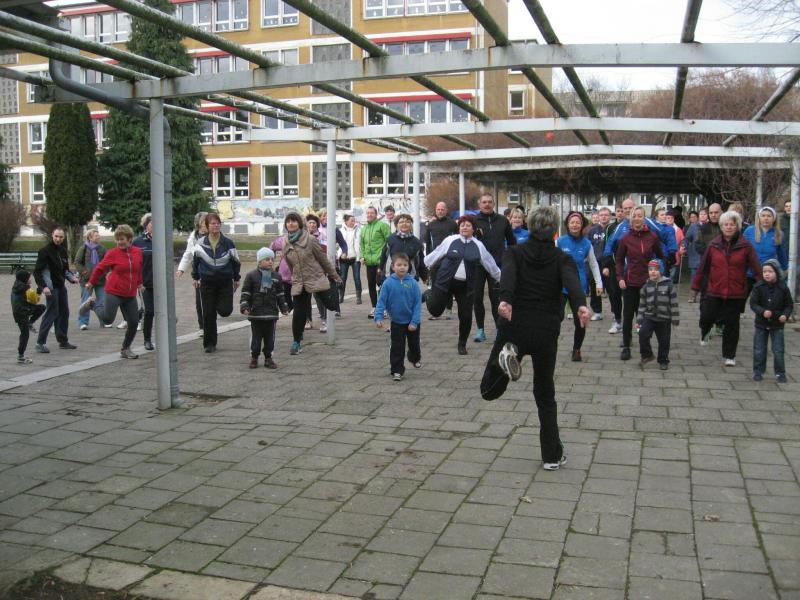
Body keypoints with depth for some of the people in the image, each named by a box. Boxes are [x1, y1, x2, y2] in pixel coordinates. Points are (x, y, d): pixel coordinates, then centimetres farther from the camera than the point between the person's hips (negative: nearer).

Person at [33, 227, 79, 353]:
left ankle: (63, 341, 21)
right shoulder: (45, 250, -11)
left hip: (61, 286, 8)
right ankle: (40, 343, -2)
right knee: (51, 313, -8)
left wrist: (72, 277, 2)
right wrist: (43, 286, -22)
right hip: (51, 287, -8)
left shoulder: (63, 250, 12)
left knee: (64, 313, 11)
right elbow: (37, 271, -13)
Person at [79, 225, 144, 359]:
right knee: (107, 319, -9)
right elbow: (100, 268, 1)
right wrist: (91, 283, 8)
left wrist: (139, 283, 27)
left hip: (130, 295, 4)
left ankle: (126, 349, 19)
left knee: (133, 323, 1)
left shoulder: (138, 252, 3)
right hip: (114, 292, -4)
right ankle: (92, 304, 20)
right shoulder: (112, 253, -8)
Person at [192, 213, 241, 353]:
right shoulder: (201, 243, -3)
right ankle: (209, 344, 11)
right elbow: (196, 261, 11)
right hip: (207, 283, 0)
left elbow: (236, 261, 8)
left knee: (225, 311, -8)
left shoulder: (228, 243, -4)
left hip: (225, 282, 0)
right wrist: (196, 277, 16)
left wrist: (236, 279, 13)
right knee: (208, 314, -1)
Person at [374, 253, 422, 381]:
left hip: (412, 322, 1)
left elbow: (418, 303, -12)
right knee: (397, 347, 1)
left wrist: (414, 321, -17)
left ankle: (415, 358, 50)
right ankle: (397, 370, 12)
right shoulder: (388, 283, -13)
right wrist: (378, 317, -21)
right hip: (396, 322, -1)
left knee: (414, 343, 21)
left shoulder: (413, 283, -14)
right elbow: (381, 301, -11)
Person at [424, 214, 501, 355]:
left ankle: (462, 344, 23)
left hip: (466, 286, 1)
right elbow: (435, 255, 11)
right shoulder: (450, 241, -1)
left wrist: (500, 278, 21)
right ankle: (430, 294, 36)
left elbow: (490, 264, 14)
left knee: (466, 317, 2)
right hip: (445, 282, -1)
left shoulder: (478, 246, 3)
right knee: (435, 310, 1)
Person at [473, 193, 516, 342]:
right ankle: (480, 329, 15)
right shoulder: (474, 220, 1)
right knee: (477, 298, 4)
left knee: (496, 298, -2)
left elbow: (512, 241, 17)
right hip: (478, 265, 0)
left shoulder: (502, 221, 7)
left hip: (497, 265, 0)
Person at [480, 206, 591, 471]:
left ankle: (507, 355, -22)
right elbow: (571, 280, -18)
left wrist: (505, 299, -36)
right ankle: (552, 455, 16)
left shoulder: (514, 253, 4)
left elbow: (508, 275, -19)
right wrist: (581, 305, -35)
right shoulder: (562, 259, 4)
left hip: (514, 327, -1)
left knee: (489, 390, 8)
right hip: (546, 332, 1)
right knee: (545, 395, 18)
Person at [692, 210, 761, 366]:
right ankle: (705, 331, 32)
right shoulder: (714, 245, 1)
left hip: (736, 293, -1)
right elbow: (703, 267, 6)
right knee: (707, 317, -6)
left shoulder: (745, 246, -3)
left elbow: (756, 269, -6)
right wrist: (695, 286, 8)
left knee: (731, 324, 6)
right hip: (714, 291, 1)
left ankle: (729, 356, 21)